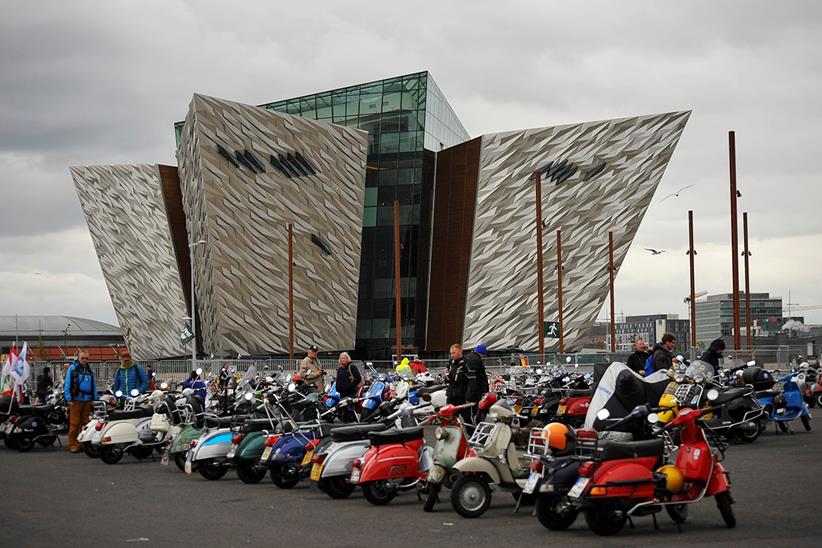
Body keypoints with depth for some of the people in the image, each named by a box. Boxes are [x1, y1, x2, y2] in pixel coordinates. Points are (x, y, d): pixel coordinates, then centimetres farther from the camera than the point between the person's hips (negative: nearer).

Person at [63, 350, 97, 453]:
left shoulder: (90, 370, 17)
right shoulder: (72, 368, 0)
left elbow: (94, 385, 22)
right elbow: (67, 384, -3)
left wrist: (95, 398, 14)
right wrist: (69, 399, -10)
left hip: (87, 401, 5)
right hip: (76, 400, -5)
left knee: (85, 423, 6)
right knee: (74, 423, -7)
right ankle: (72, 444, -5)